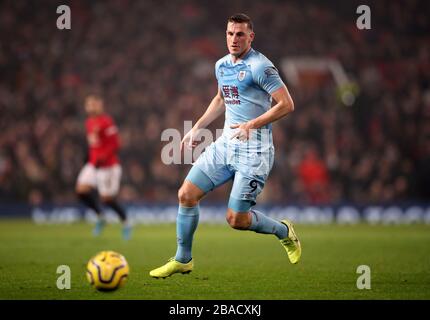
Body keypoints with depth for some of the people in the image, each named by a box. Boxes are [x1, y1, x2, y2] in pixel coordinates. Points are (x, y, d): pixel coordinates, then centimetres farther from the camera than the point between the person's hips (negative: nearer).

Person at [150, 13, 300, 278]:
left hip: (254, 149, -7)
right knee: (186, 194, -1)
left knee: (236, 219, -8)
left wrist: (252, 124, -23)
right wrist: (197, 128, 23)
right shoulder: (222, 65, 12)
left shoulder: (259, 66, -13)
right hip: (226, 144, 8)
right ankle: (183, 260, 13)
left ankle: (283, 231, 21)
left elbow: (287, 104, -17)